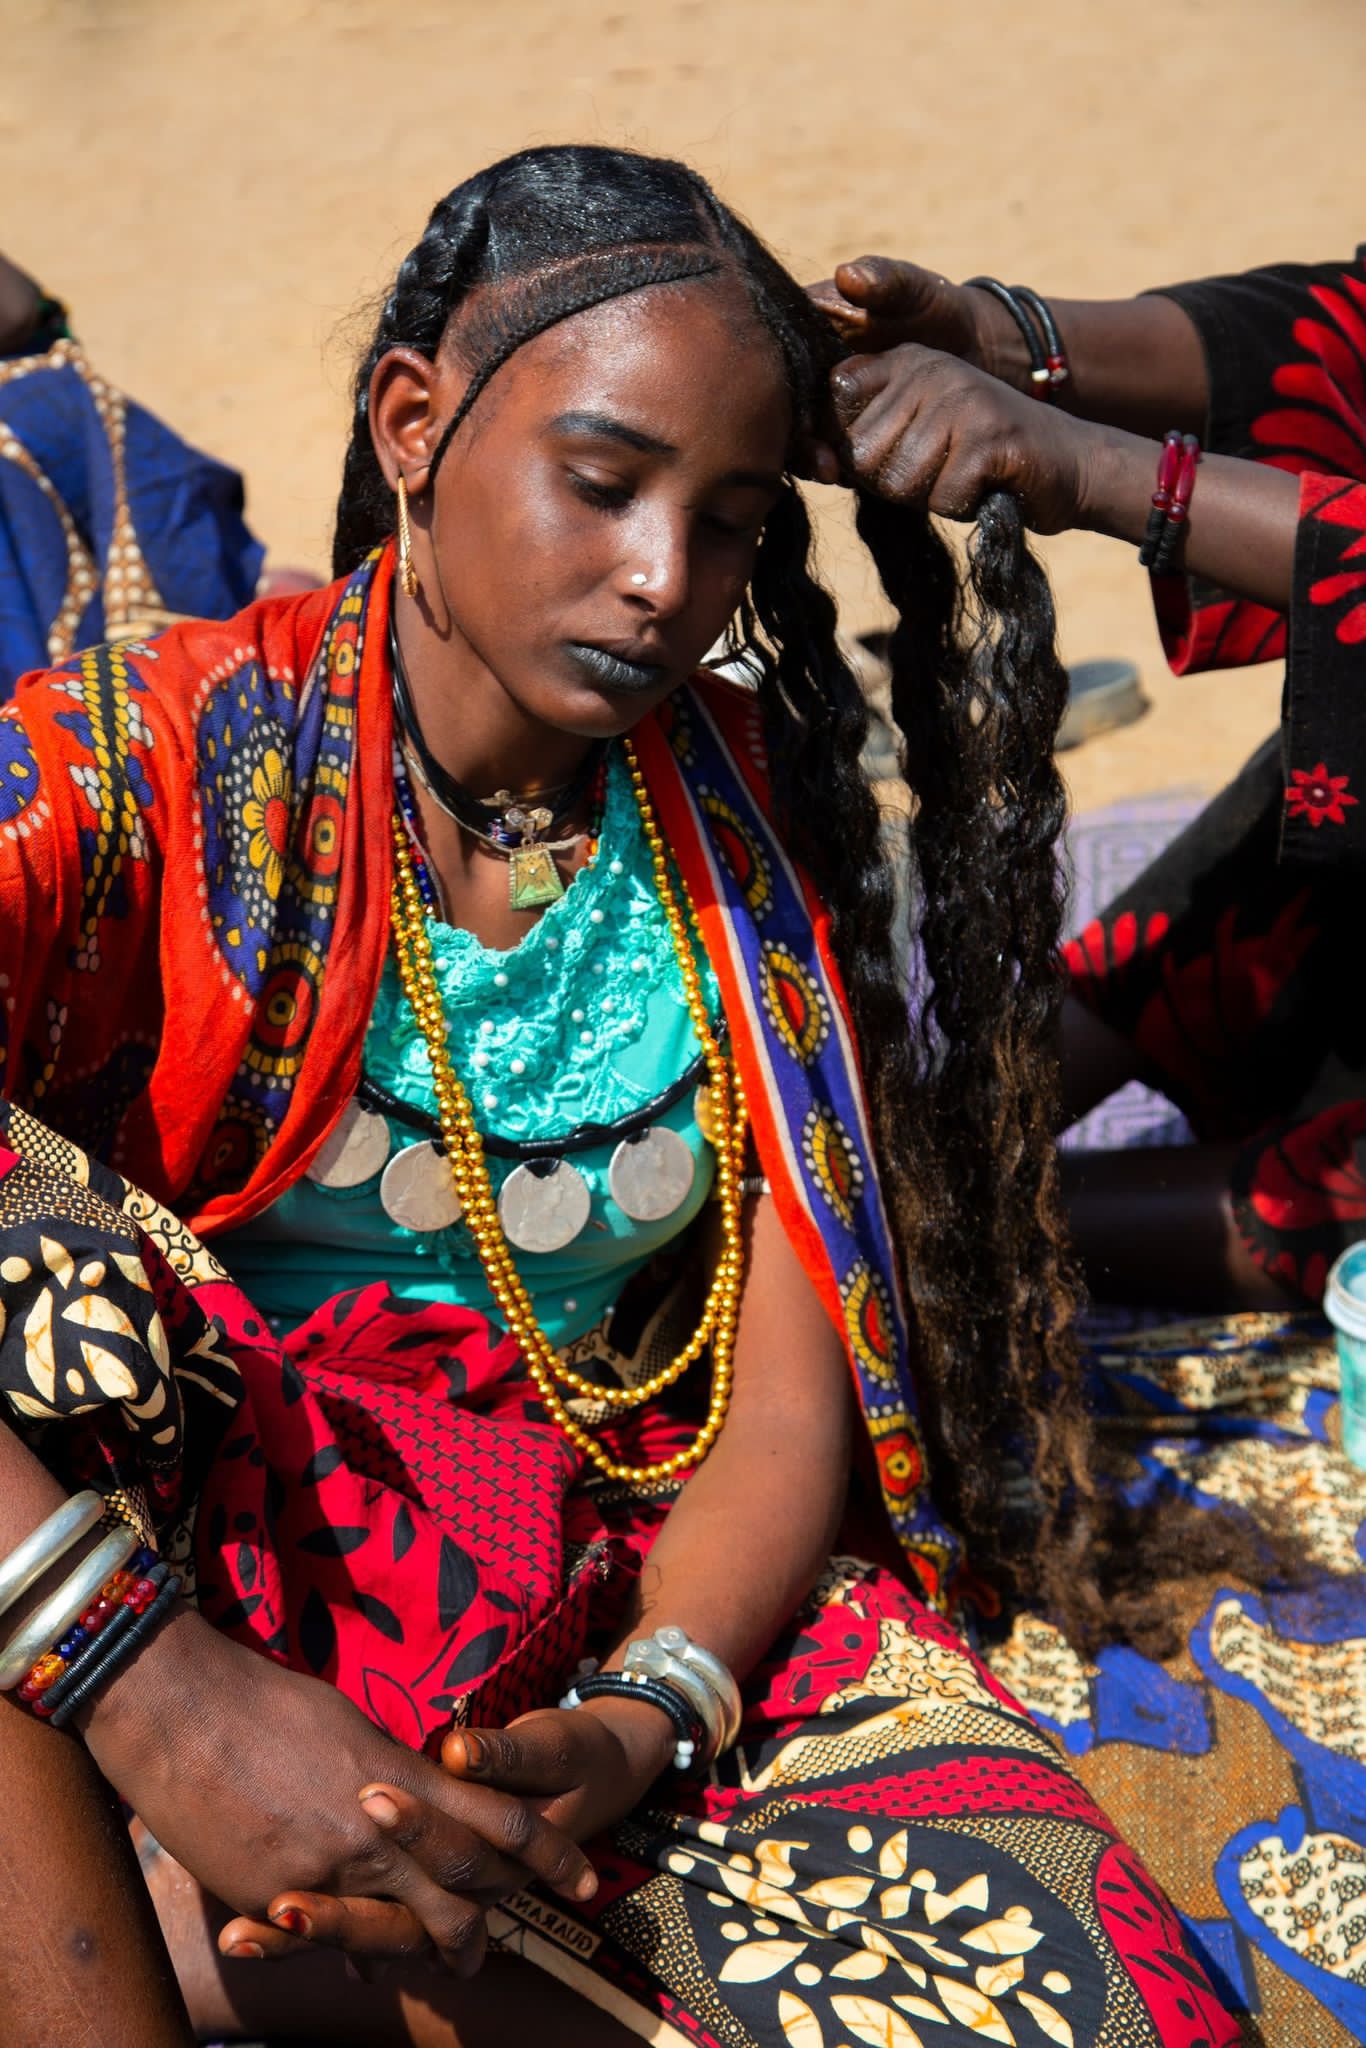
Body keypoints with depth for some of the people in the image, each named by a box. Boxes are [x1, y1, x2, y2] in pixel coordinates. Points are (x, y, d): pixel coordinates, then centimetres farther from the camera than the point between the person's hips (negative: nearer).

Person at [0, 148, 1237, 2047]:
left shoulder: (746, 839, 2)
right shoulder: (153, 763, -9)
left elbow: (788, 1412, -1)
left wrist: (640, 1727, -20)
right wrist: (157, 1683, -37)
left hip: (624, 1609, 3)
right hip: (187, 1557, -2)